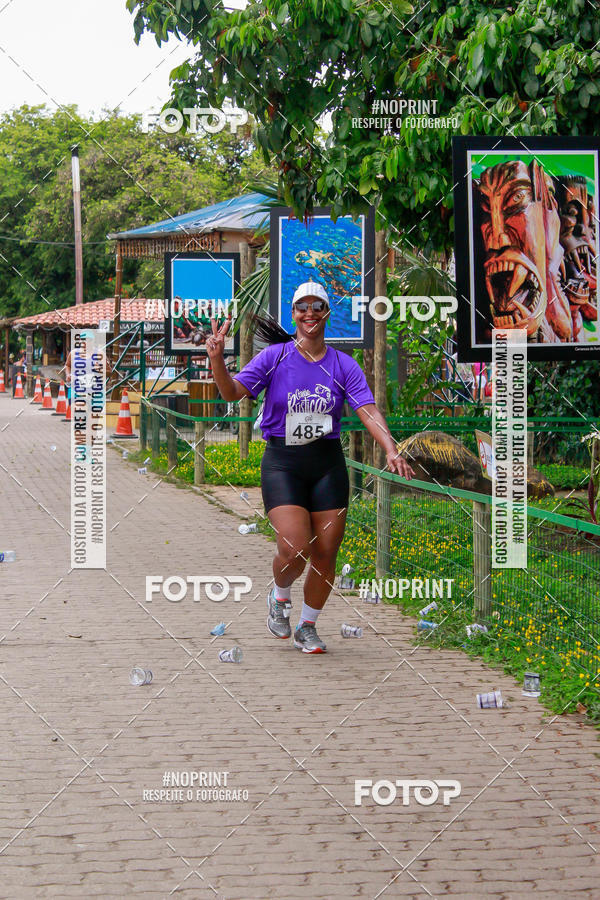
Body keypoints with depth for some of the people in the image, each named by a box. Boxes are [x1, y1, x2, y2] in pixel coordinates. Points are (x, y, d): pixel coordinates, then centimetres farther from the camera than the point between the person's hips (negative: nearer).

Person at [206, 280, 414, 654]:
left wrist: (391, 450, -21)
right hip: (282, 463, -2)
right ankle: (279, 597, 18)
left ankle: (307, 627, 24)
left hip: (328, 464, 2)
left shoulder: (344, 365, 2)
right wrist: (217, 359, -26)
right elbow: (232, 391, -7)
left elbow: (369, 411, -6)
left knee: (325, 554, 2)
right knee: (294, 549, -17)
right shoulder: (275, 357, -1)